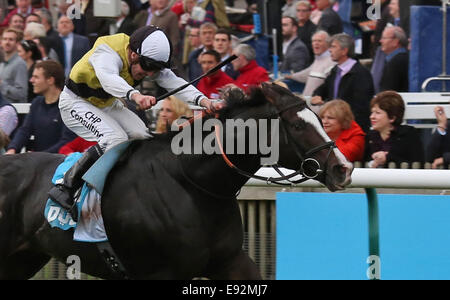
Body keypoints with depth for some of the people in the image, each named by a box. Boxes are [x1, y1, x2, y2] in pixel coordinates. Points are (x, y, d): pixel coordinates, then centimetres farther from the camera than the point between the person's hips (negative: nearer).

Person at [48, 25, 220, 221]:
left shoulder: (149, 60, -11)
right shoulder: (107, 52, -32)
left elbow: (175, 83, -19)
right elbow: (108, 78, -53)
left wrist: (202, 100, -38)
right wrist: (135, 95, -72)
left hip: (108, 105, 8)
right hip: (76, 102, -8)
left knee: (142, 137, -11)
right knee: (116, 140, -28)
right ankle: (64, 188, -26)